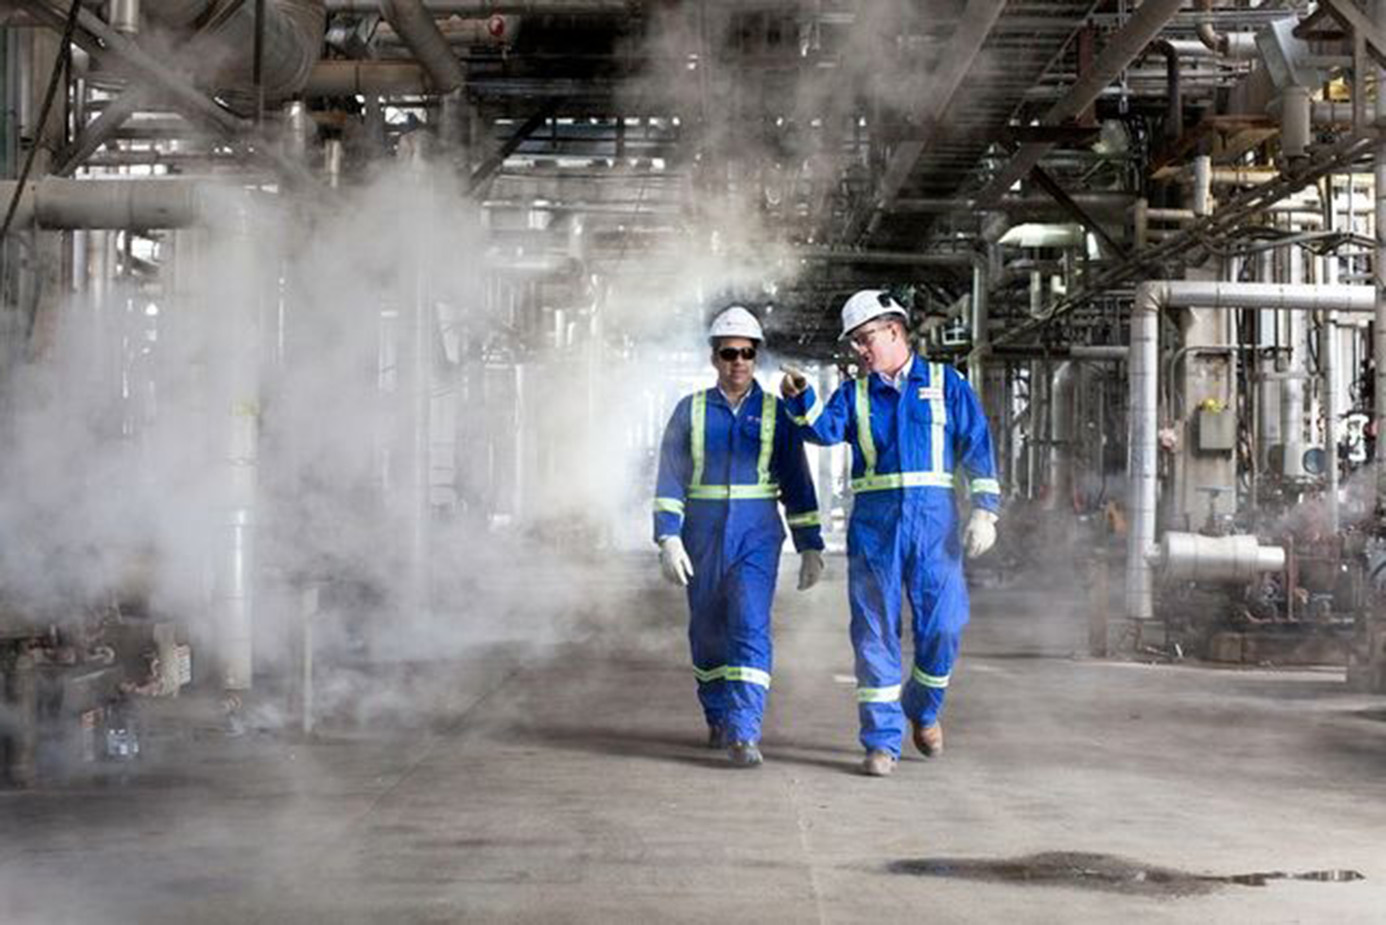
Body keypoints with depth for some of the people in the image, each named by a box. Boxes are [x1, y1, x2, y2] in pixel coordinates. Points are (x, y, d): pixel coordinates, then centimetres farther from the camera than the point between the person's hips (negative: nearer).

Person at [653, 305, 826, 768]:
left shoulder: (775, 414, 4)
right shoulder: (690, 411, 4)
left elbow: (797, 484, 6)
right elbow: (670, 480, -1)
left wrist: (811, 547, 2)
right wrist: (669, 538, -12)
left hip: (758, 536, -1)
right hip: (703, 536, 2)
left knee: (750, 629, -14)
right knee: (708, 632, 10)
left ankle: (743, 733, -17)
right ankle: (718, 718, 30)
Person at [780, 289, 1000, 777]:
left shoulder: (946, 384, 9)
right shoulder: (854, 393, 13)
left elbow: (978, 448, 5)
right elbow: (825, 430, -6)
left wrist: (984, 510, -5)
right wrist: (800, 399, -25)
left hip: (933, 516, -1)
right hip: (874, 518, 1)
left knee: (943, 624, -2)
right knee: (875, 631, -1)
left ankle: (923, 709, 25)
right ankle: (882, 741, 5)